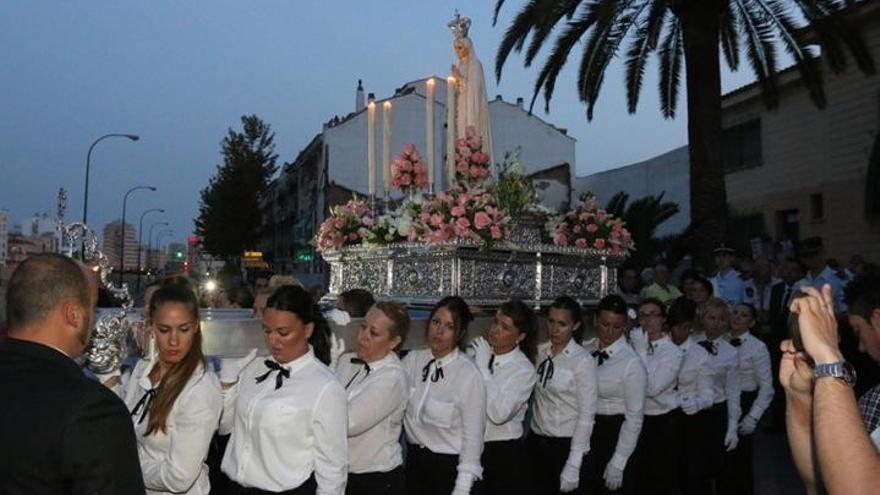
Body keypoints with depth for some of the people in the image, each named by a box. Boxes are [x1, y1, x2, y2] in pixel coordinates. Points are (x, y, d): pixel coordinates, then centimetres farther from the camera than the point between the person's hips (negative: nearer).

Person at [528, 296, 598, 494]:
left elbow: (586, 415, -13)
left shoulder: (583, 361, -14)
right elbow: (536, 395, 7)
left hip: (565, 444, -5)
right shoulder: (540, 352, 1)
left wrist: (573, 465, -14)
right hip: (536, 440, 5)